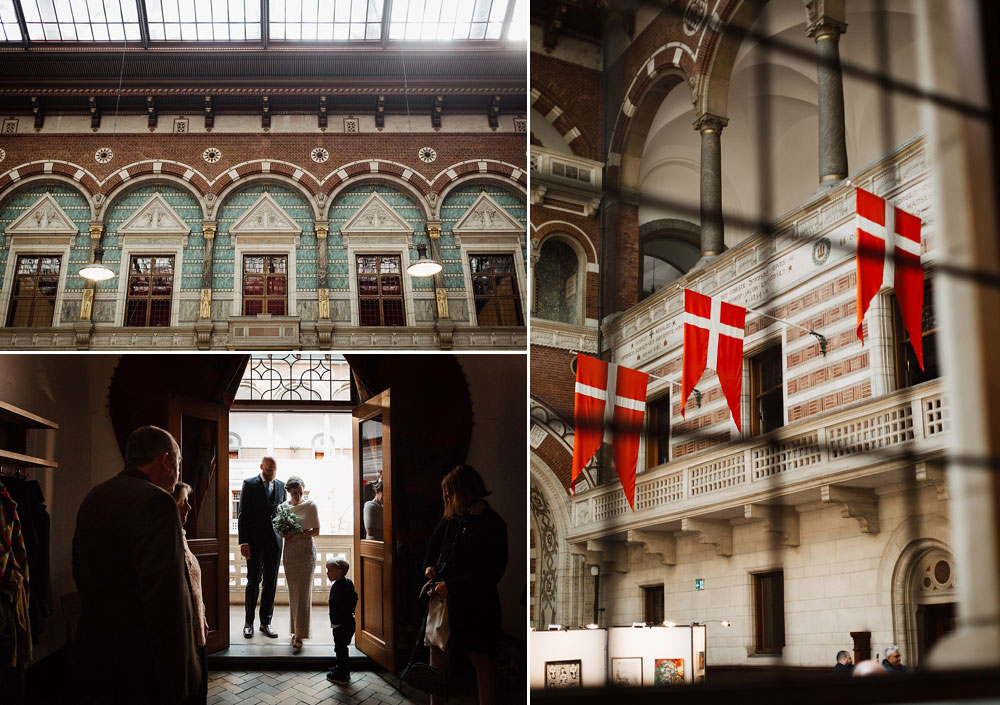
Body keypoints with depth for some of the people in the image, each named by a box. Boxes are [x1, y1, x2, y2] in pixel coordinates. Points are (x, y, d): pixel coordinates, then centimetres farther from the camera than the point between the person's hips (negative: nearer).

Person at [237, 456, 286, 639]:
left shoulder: (281, 485, 11)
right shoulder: (249, 484, -2)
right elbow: (243, 515, -5)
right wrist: (243, 542, -10)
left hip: (275, 540, 4)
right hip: (255, 540, -4)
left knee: (271, 582, 6)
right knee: (253, 581, 1)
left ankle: (266, 622, 13)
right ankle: (249, 622, 12)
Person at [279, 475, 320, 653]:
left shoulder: (311, 506, -4)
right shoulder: (283, 507, 5)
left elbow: (316, 531, -2)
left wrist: (298, 535, -15)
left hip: (306, 551, -3)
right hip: (289, 552, 3)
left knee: (303, 593, -8)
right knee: (293, 592, 7)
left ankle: (300, 637, -10)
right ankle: (296, 630, 19)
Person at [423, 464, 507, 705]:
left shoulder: (493, 525, -17)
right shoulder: (454, 516, 3)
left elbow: (492, 572, -19)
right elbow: (436, 540, 23)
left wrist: (451, 586, -21)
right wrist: (429, 565, 4)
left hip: (475, 603, -7)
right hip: (444, 595, 7)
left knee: (480, 657, 1)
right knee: (437, 649, 12)